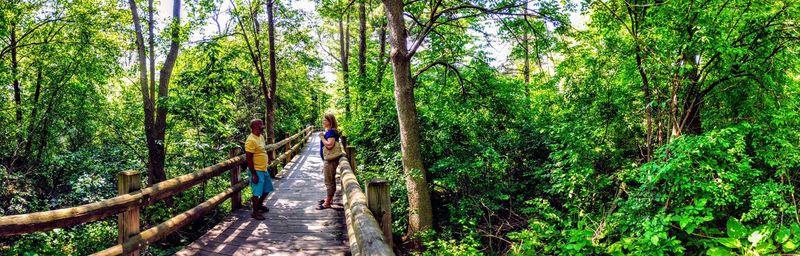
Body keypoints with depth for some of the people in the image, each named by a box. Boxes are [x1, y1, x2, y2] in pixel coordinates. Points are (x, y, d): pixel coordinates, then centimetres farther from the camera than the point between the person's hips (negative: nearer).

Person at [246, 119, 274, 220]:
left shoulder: (261, 136, 7)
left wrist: (267, 162, 22)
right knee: (257, 192, 0)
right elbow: (249, 158, -21)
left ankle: (259, 205, 39)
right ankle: (255, 212, 15)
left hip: (264, 169, 9)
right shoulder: (251, 140, -22)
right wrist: (254, 174, -21)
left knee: (267, 189, 20)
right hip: (257, 171, -9)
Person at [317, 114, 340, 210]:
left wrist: (322, 137, -20)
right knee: (331, 180, 20)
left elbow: (329, 144, -31)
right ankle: (330, 198, 32)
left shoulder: (331, 132, -19)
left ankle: (327, 203, 3)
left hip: (330, 160, -11)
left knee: (329, 181, -3)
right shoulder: (329, 131, 13)